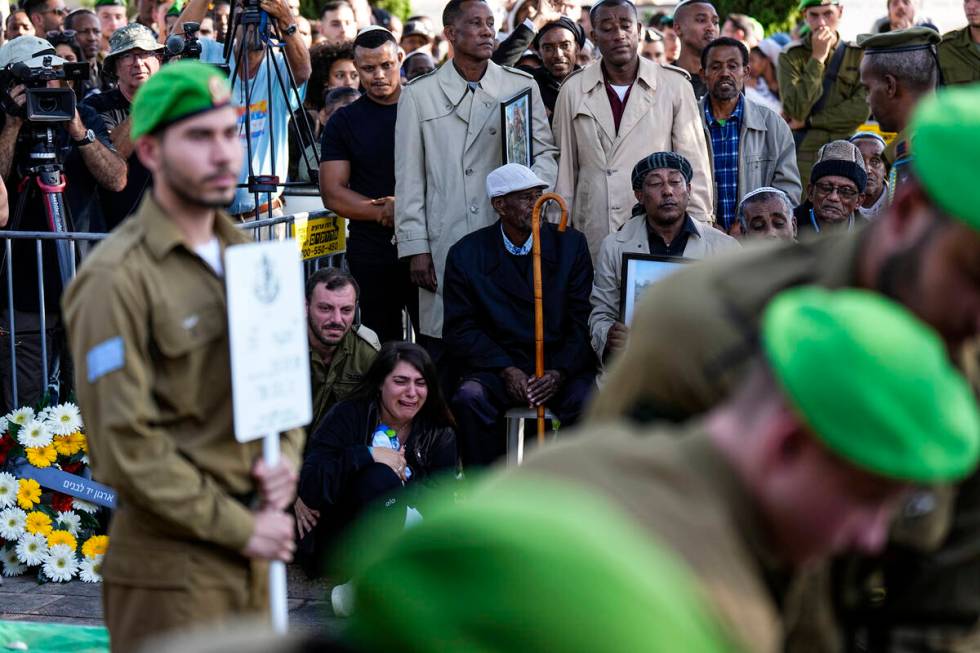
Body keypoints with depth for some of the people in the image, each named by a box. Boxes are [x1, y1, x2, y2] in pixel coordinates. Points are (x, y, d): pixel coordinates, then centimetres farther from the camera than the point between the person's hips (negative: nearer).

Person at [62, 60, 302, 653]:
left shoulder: (246, 257, 11)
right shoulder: (117, 279, -13)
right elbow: (124, 444, -17)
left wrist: (285, 461, -1)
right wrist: (240, 528, -14)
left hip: (253, 558, 7)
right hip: (172, 566, -7)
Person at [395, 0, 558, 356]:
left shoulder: (522, 86, 11)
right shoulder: (418, 94, 7)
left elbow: (545, 152, 14)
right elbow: (409, 180, 6)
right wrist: (415, 248, 0)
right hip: (445, 245, -1)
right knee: (444, 354, -2)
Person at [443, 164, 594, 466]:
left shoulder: (570, 244, 5)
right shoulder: (466, 254, 3)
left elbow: (583, 320, 2)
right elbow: (461, 329, 0)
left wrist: (559, 372, -14)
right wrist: (507, 370, -14)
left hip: (562, 365, 0)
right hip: (497, 367, 0)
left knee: (589, 404, -30)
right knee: (470, 399, -31)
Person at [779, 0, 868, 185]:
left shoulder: (858, 55, 6)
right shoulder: (791, 56, 1)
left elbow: (862, 109, -5)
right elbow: (795, 110, -11)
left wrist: (809, 121, -7)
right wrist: (817, 58, -12)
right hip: (802, 160, -2)